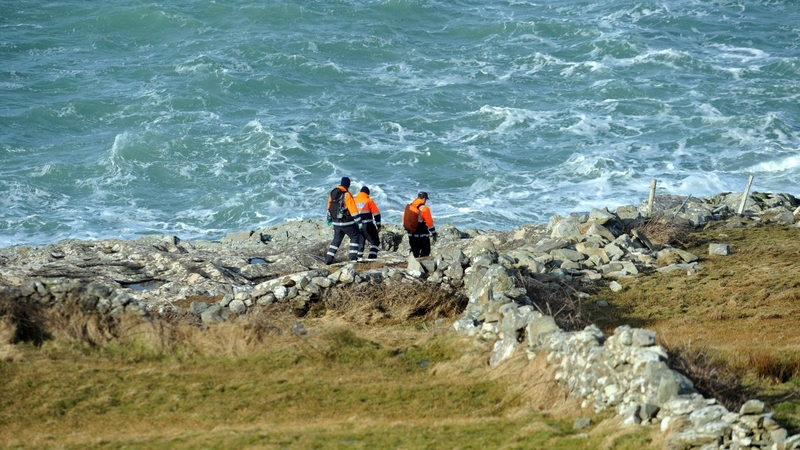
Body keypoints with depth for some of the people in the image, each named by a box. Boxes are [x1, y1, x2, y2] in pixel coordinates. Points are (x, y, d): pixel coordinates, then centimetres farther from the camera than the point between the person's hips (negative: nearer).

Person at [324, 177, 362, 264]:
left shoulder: (332, 193, 4)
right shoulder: (347, 195, -17)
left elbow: (329, 207, 15)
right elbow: (353, 210, -18)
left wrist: (329, 219, 28)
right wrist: (359, 222, -14)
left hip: (336, 223, 6)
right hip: (347, 223, -6)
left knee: (336, 240, 16)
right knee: (355, 237, 10)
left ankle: (328, 259, 10)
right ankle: (353, 257, 2)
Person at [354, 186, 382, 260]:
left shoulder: (354, 201, 9)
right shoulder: (369, 201, -4)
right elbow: (376, 214, -6)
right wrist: (378, 226, 1)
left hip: (357, 226, 5)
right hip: (368, 226, -4)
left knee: (360, 242, 18)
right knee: (375, 241, 5)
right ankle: (372, 257, -9)